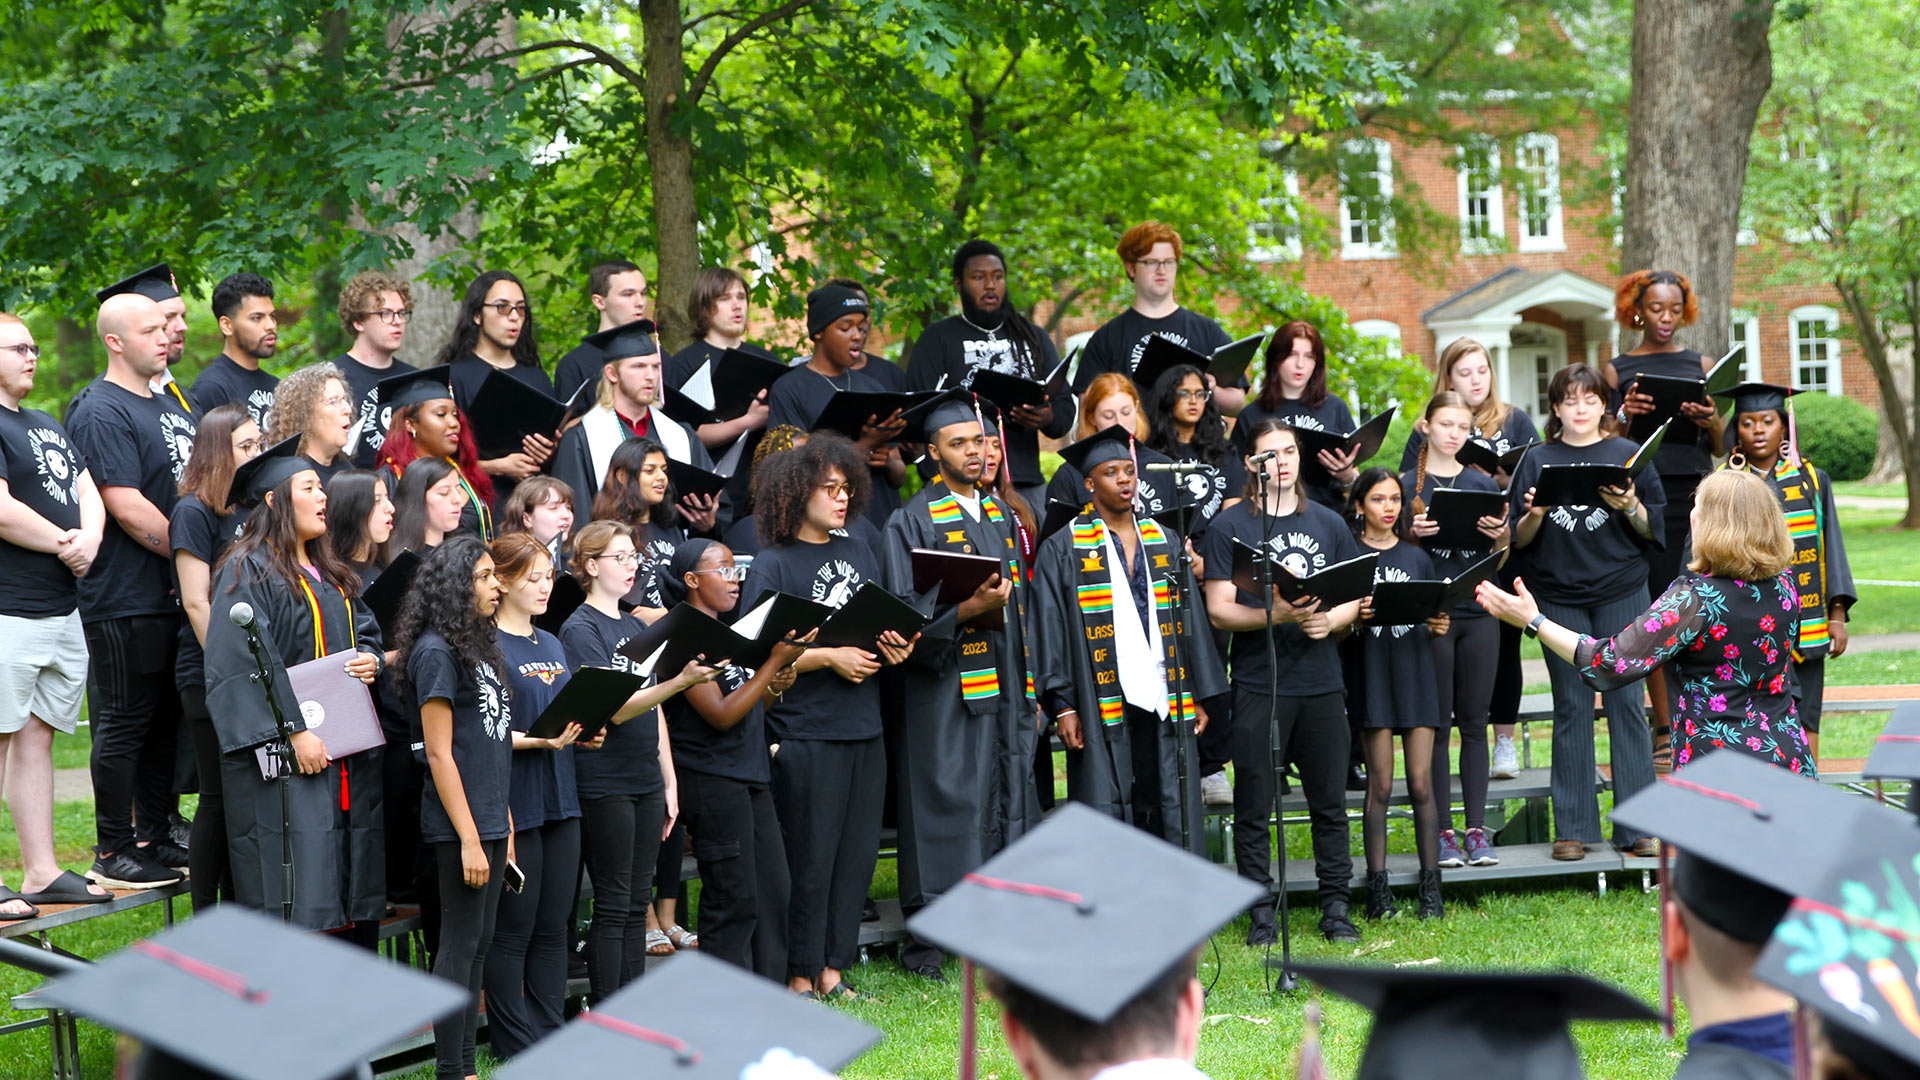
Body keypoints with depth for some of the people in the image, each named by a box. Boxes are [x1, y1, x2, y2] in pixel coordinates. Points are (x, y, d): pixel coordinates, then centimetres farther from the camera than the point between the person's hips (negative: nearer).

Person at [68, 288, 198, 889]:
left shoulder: (169, 407, 16)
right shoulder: (101, 415, -13)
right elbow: (127, 508, -19)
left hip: (177, 593, 9)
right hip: (125, 598, -9)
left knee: (165, 721, 13)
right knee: (124, 722, -3)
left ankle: (154, 836, 22)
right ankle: (113, 852, 3)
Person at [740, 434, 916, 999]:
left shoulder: (860, 554, 16)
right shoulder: (772, 565, -5)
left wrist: (896, 648, 0)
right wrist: (830, 657, -15)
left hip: (864, 729, 6)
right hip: (805, 734, -6)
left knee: (857, 856, 7)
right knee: (809, 859, -3)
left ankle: (832, 971, 16)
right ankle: (799, 978, 6)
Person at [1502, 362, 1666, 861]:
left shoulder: (1628, 455, 6)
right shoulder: (1537, 461, 8)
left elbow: (1655, 529, 4)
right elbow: (1518, 539, 6)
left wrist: (1630, 508, -15)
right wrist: (1534, 516, -14)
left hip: (1620, 593, -1)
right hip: (1559, 598, 1)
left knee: (1625, 702, -2)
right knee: (1571, 707, 2)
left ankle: (1637, 827, 2)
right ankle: (1573, 828, 6)